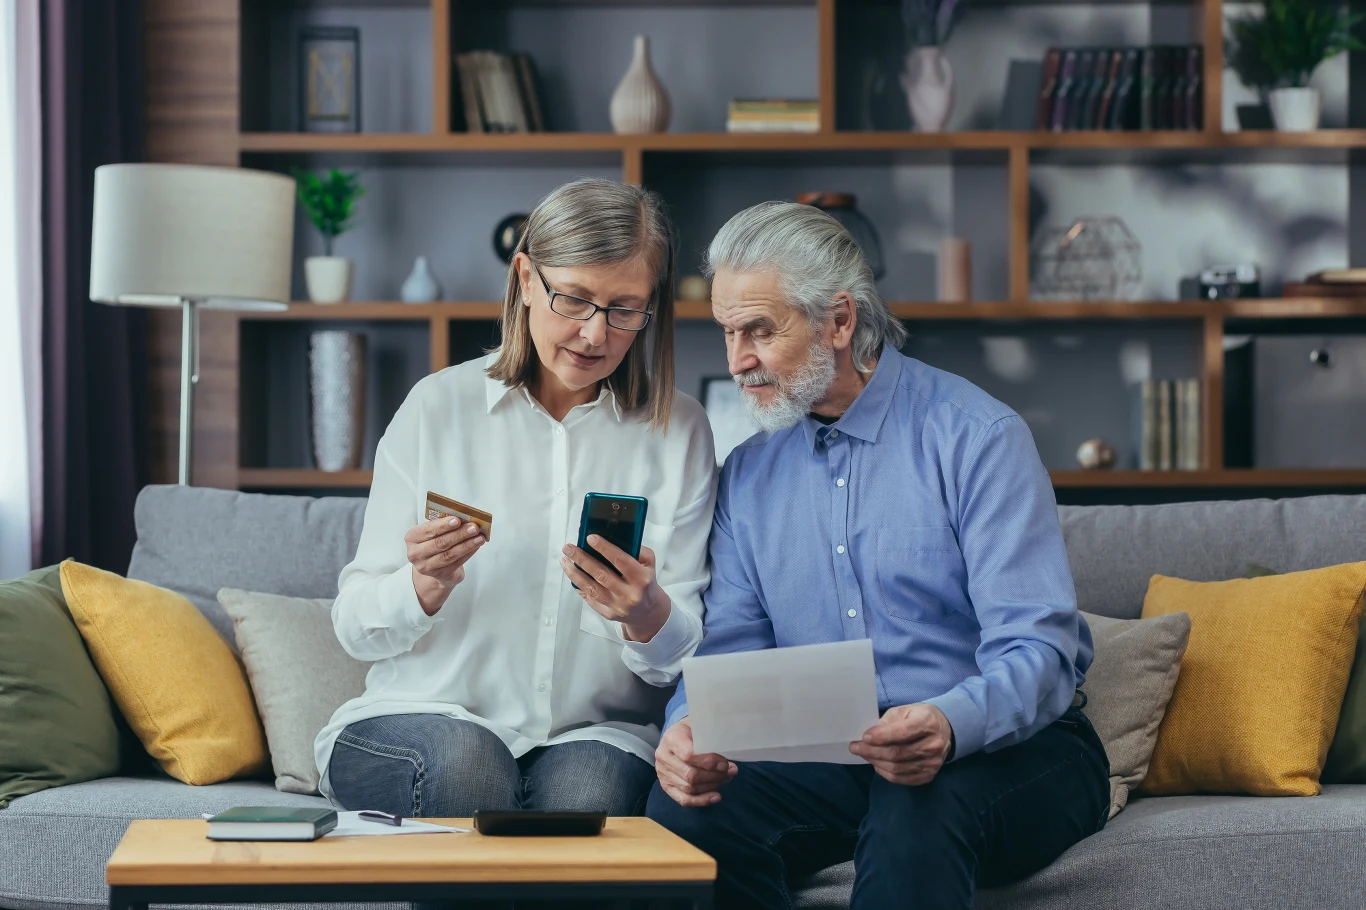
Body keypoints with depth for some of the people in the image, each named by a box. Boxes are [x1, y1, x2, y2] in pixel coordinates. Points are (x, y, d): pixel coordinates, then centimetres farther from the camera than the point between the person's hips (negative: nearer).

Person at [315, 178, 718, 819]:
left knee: (590, 787, -34)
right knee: (463, 758, -33)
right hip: (421, 717, 1)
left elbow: (687, 659, 1)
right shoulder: (440, 405, 4)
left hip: (595, 736, -1)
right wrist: (423, 588, -21)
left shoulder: (678, 432, 6)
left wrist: (649, 617, -22)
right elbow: (356, 627, 1)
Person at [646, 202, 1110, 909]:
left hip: (1004, 746, -4)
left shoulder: (976, 437, -9)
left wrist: (949, 725, -38)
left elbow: (1037, 650, -16)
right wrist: (689, 730, -18)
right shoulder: (748, 473, 10)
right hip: (830, 756, 5)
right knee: (686, 806, -24)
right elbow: (730, 646, 7)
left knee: (917, 812, -39)